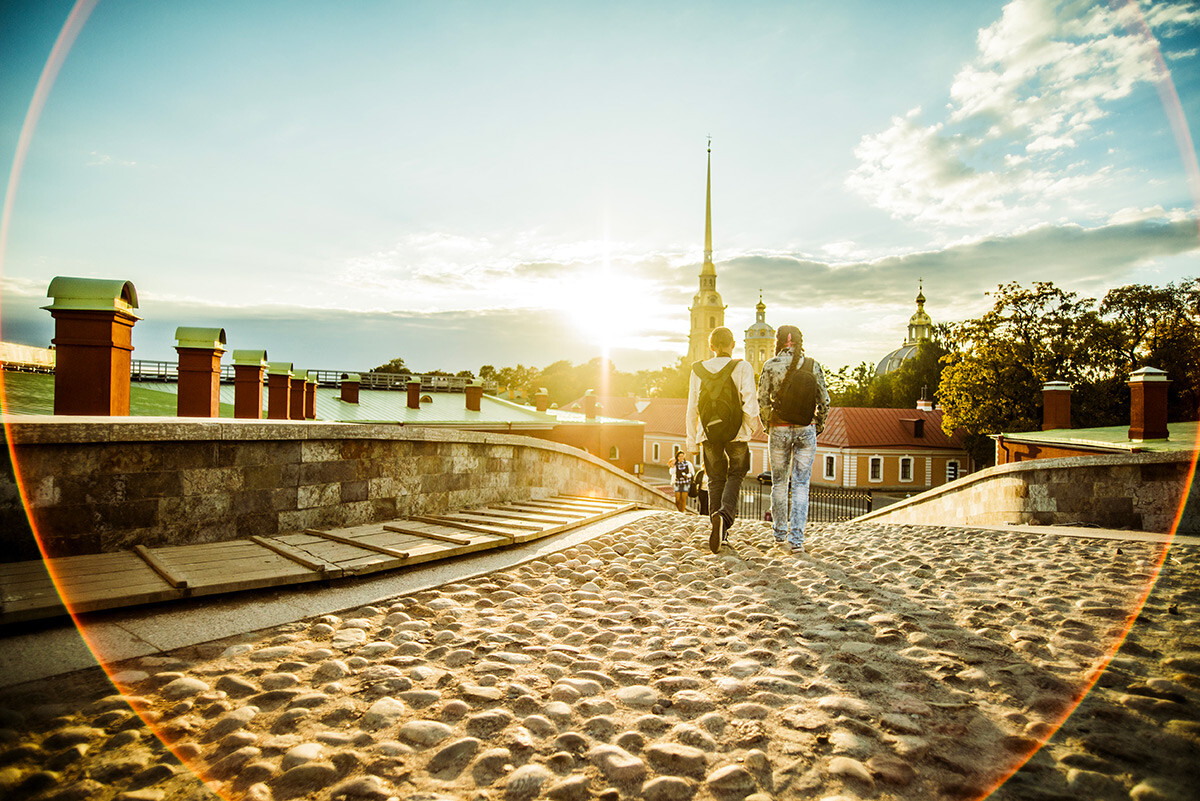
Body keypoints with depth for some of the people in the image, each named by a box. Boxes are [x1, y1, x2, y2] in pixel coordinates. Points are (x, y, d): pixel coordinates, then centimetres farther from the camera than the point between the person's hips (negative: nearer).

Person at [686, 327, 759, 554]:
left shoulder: (698, 369, 2)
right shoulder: (742, 367, -6)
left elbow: (692, 408, 3)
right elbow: (750, 402, -15)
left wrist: (692, 440, 10)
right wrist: (749, 426, 3)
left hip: (709, 434, 2)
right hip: (736, 434, -2)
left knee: (715, 480, 14)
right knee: (735, 477, 12)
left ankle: (720, 533, 13)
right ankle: (724, 516, -16)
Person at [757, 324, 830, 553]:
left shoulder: (770, 366, -5)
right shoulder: (812, 365, -2)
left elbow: (762, 401, -3)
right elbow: (823, 400, -1)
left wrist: (767, 425, 13)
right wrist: (818, 423, 15)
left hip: (779, 429, 0)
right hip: (806, 430, 0)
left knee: (779, 483, 15)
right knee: (801, 485, 4)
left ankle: (780, 533, 25)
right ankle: (797, 538, -2)